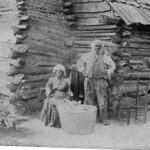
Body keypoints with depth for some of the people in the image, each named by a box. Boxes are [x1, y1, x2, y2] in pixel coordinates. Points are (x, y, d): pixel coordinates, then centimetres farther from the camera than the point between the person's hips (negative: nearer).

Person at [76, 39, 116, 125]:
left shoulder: (104, 57, 7)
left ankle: (103, 118, 1)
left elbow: (112, 65, 7)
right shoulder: (87, 56, 14)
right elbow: (79, 64, 24)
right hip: (89, 80, 2)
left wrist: (108, 73, -6)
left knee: (102, 100, -5)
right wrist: (83, 70, 10)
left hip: (100, 80, -2)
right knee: (89, 99, 3)